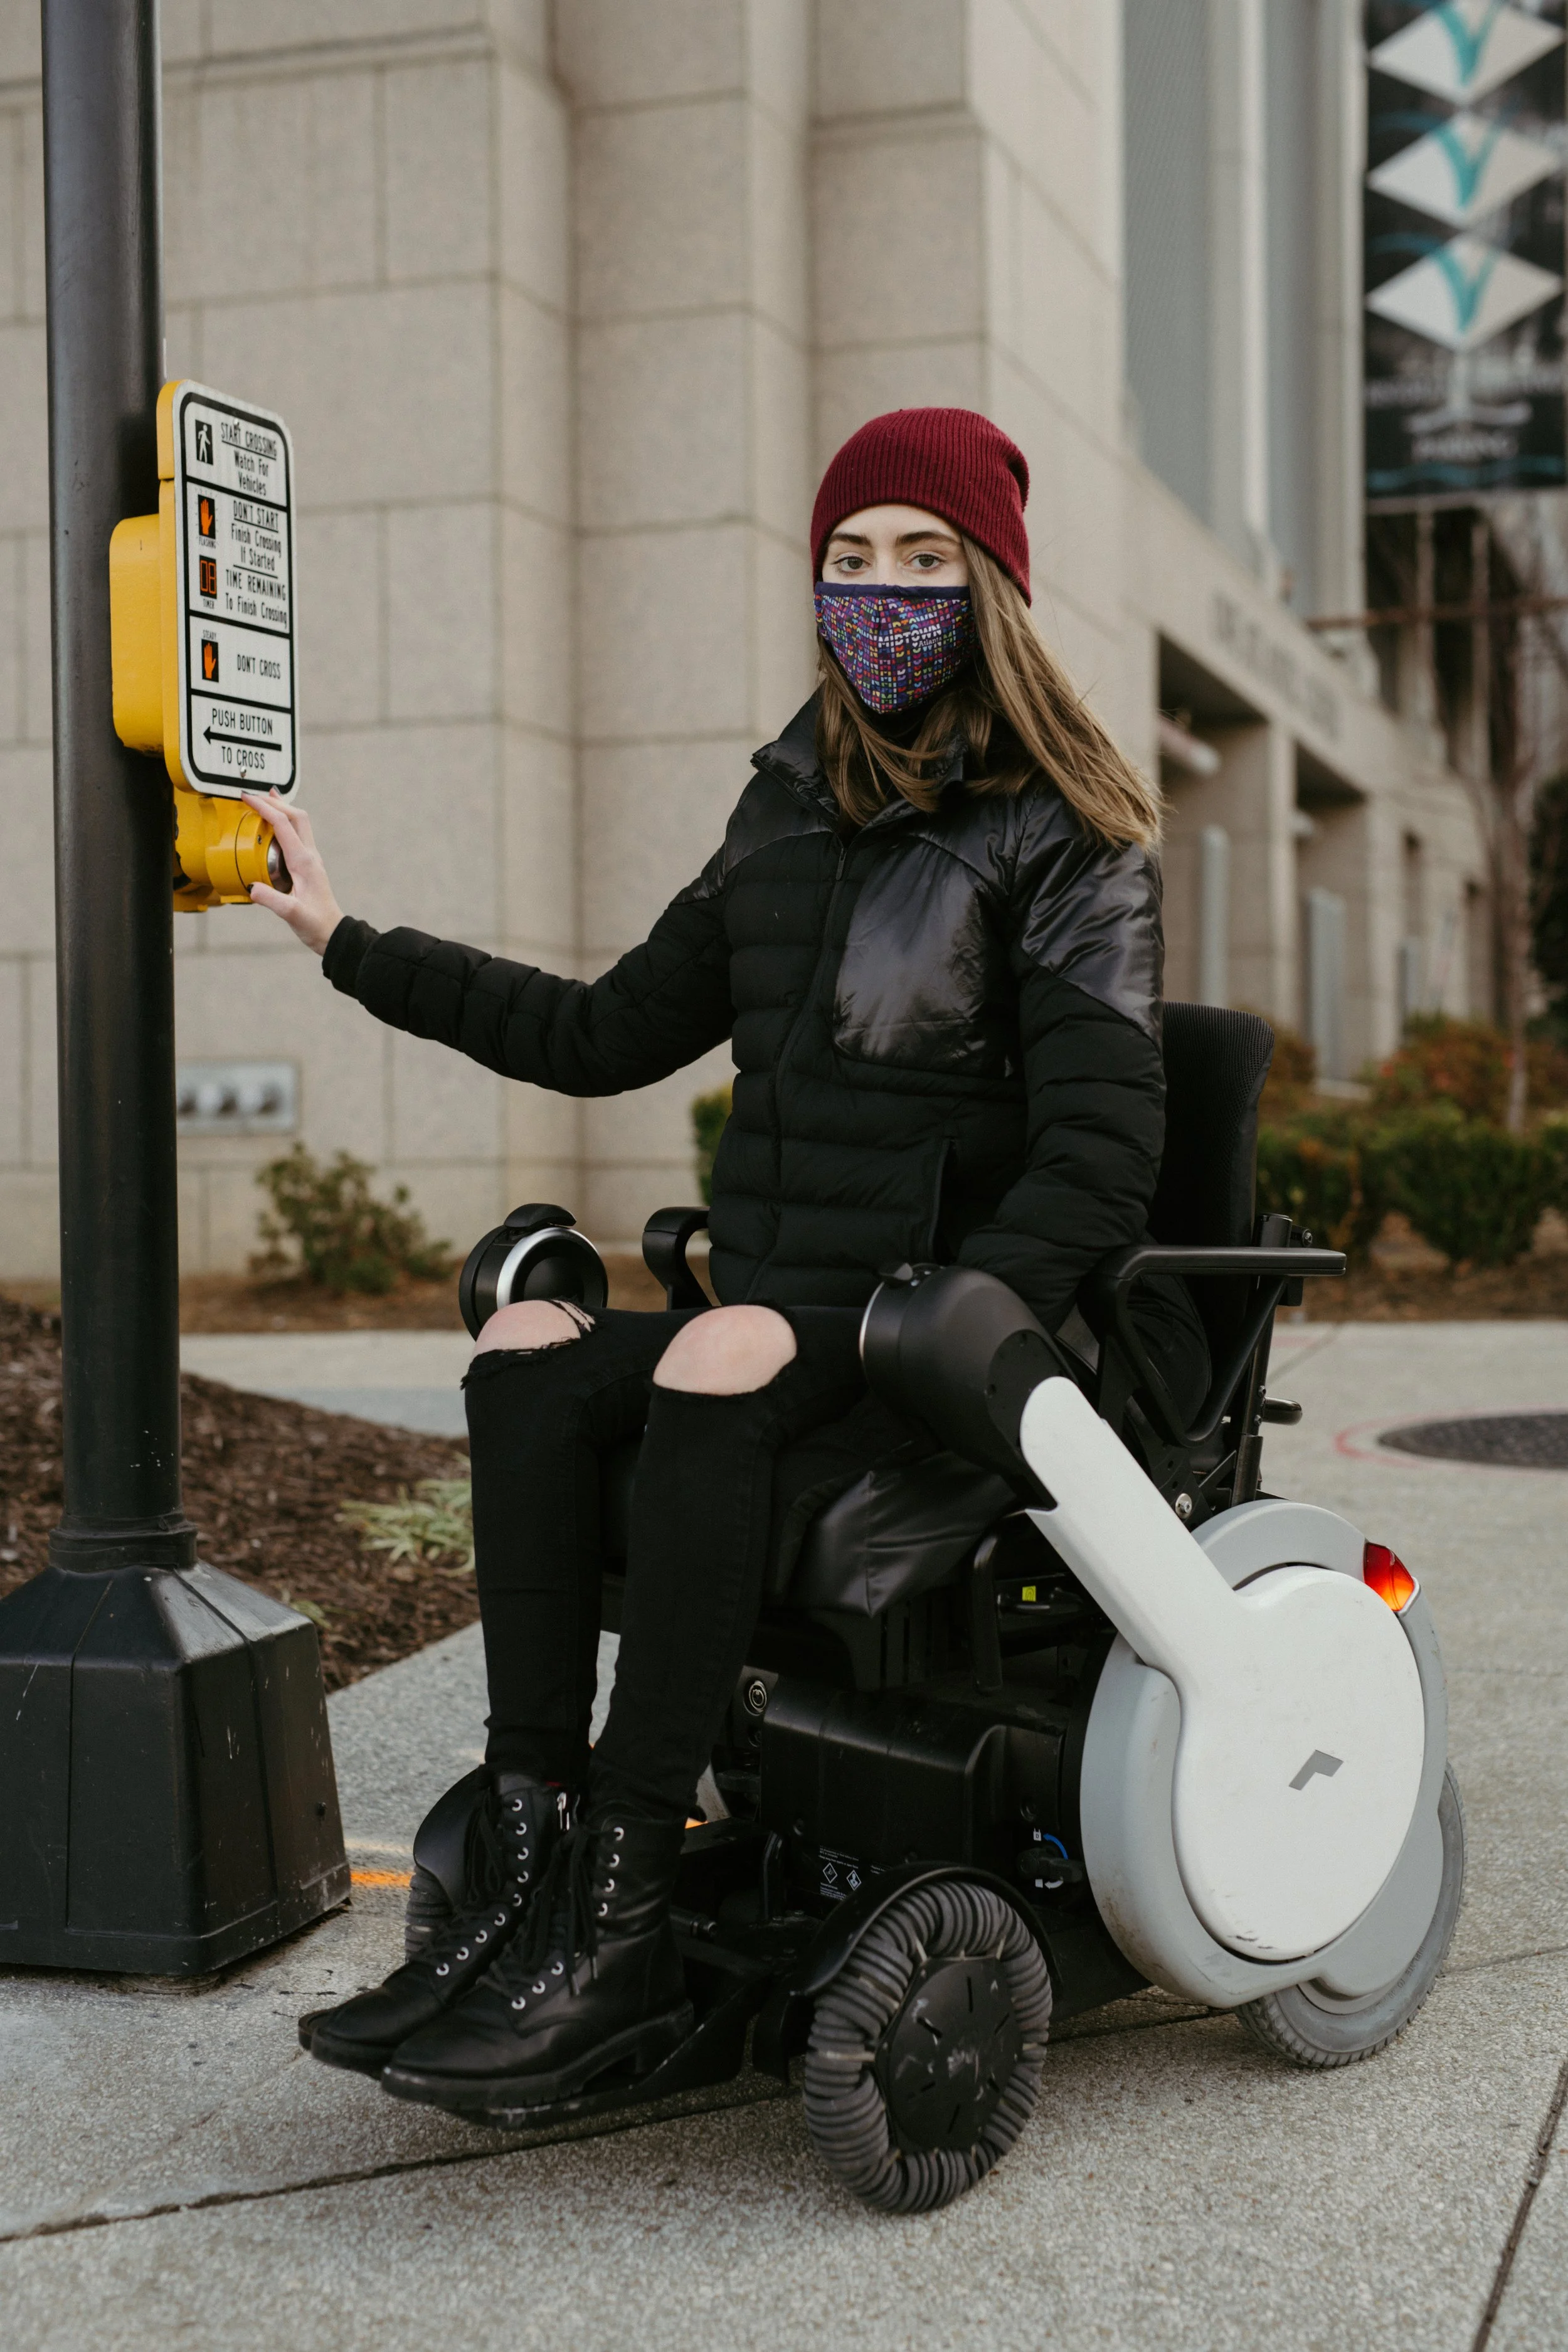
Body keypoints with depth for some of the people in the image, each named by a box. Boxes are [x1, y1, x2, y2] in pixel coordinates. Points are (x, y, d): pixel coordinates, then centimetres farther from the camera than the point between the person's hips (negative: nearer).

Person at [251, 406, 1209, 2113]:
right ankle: (523, 1871, -27)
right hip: (775, 1326, 6)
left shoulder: (1063, 839, -1)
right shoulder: (793, 819, 18)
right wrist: (353, 947, 22)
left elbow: (1100, 1155, -10)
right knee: (532, 1356, -21)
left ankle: (614, 1927, -31)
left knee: (726, 1364, -34)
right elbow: (609, 1036, 23)